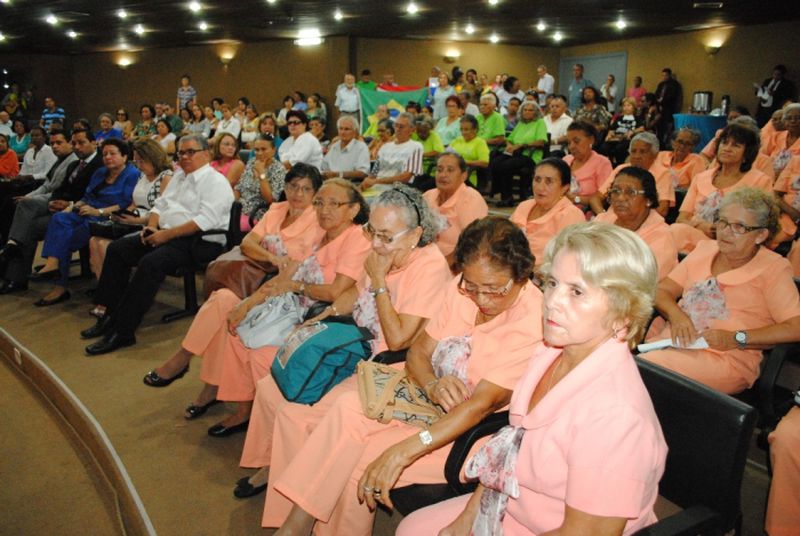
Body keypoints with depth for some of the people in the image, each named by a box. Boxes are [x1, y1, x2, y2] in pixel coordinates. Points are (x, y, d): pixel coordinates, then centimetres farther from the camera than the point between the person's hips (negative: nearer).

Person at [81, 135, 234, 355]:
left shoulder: (215, 181, -7)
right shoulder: (179, 176, 22)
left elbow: (205, 221, -20)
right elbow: (160, 204, 25)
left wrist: (167, 234, -21)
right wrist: (152, 227, 3)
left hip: (200, 242, -9)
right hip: (166, 235, 10)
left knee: (150, 262, -31)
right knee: (117, 249, -2)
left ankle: (122, 331, -25)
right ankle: (111, 315, 0)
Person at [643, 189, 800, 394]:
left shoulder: (773, 268, 5)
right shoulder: (704, 249, 20)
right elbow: (661, 291, 15)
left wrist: (735, 338, -15)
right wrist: (676, 314, -7)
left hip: (726, 359, -4)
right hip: (671, 338, 5)